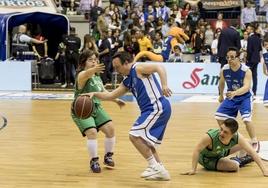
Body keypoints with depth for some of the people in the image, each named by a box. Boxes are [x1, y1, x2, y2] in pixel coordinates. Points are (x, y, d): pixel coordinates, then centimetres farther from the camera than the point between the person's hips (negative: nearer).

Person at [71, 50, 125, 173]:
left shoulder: (97, 77, 6)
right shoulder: (82, 75, -20)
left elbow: (103, 92, 23)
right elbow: (86, 74, -47)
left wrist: (116, 100, 16)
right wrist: (93, 70, -69)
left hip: (96, 108, 7)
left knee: (110, 128, -4)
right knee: (92, 132, -24)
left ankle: (108, 157, 17)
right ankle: (94, 161, -4)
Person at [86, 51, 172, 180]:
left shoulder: (138, 68, -5)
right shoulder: (127, 82, 21)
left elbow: (159, 68, -19)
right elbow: (111, 95, 25)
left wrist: (164, 85, -33)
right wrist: (94, 94, 13)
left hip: (157, 107, -10)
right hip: (155, 110, 10)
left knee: (135, 135, -12)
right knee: (145, 141, 18)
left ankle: (155, 166, -8)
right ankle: (161, 172, 21)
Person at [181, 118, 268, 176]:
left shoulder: (237, 137, -33)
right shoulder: (210, 136, -44)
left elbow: (252, 152, -30)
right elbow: (197, 150, -32)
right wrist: (193, 169, -31)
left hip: (220, 152, 5)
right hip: (207, 159, -5)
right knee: (235, 166, -25)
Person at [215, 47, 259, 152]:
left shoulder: (246, 71, -25)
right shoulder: (224, 70, -12)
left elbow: (246, 87, -38)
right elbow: (221, 83, 9)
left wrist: (235, 93, -54)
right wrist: (221, 95, 20)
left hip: (245, 97, -5)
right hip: (231, 97, 5)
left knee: (246, 119, -24)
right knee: (219, 117, 2)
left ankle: (255, 142, -7)